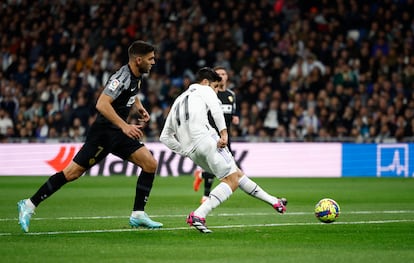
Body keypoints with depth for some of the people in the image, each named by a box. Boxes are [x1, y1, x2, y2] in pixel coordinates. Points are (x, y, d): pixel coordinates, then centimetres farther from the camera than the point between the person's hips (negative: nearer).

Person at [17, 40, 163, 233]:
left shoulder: (137, 76, 8)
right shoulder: (122, 77, -20)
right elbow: (102, 104, -32)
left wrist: (139, 108, 16)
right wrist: (125, 126, -34)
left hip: (119, 132, 9)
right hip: (103, 132, -9)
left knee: (150, 164, -3)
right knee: (73, 172, -8)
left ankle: (138, 215, 2)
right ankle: (29, 205, 1)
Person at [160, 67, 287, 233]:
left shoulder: (178, 100, 33)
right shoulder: (204, 90, 14)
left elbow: (165, 137, 28)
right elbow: (216, 109, -10)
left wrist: (185, 152, 25)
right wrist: (224, 133, -17)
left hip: (191, 150, 8)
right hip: (205, 139, -8)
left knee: (237, 173, 16)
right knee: (232, 180, -10)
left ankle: (273, 201, 20)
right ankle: (198, 215, -24)